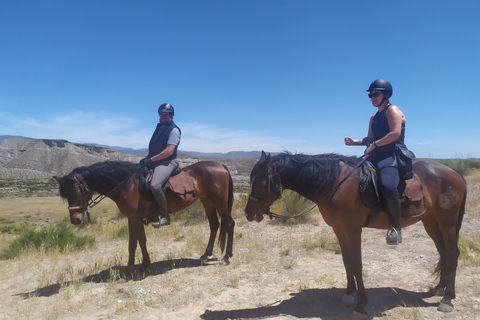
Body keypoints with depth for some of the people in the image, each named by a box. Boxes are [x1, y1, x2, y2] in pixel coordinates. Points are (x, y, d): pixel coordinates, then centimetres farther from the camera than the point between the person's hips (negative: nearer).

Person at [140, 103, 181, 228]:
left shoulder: (174, 130, -7)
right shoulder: (159, 127, 19)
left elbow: (169, 151, -18)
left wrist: (151, 159, -18)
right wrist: (147, 158, 10)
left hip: (167, 162, -10)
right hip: (154, 162, 10)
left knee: (155, 185, -33)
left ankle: (165, 217, -18)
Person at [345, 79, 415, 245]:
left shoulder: (393, 110, -1)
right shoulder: (374, 117, 23)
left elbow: (395, 133, -15)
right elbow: (370, 139, 23)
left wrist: (375, 145, -16)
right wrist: (355, 142, 7)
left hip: (395, 155, -9)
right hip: (379, 157, 10)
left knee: (387, 185, -35)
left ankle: (396, 227, -22)